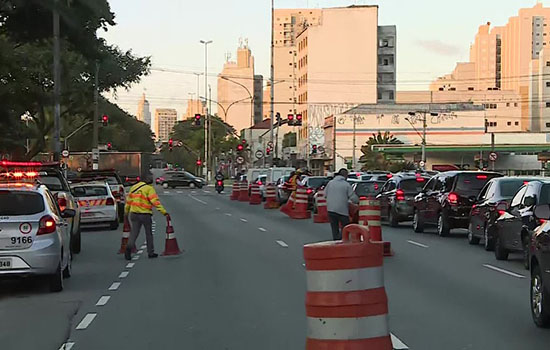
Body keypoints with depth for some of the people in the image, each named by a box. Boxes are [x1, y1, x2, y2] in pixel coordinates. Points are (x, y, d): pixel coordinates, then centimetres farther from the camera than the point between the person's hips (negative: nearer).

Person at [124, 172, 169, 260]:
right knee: (149, 233, 11)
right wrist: (163, 212, -18)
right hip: (145, 214, -4)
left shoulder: (134, 187, 9)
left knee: (134, 232, 3)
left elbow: (128, 200, 17)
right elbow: (155, 201, -17)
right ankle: (150, 252, 17)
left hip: (134, 213, 4)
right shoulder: (149, 188, -9)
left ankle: (129, 247, -22)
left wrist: (126, 211, 31)